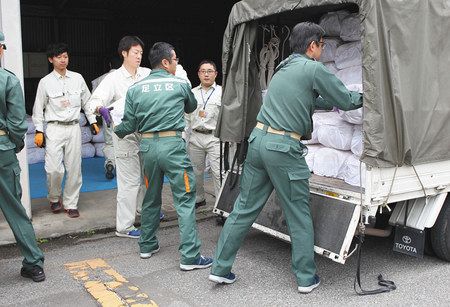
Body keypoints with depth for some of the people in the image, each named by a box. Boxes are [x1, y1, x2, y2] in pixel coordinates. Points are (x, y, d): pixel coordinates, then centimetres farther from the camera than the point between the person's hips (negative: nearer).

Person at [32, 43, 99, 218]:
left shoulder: (77, 78, 6)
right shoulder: (46, 82, 0)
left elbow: (86, 101, 14)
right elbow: (38, 108, 4)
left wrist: (93, 121, 10)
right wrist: (39, 131, 0)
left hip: (73, 128, 2)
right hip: (54, 129, -2)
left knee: (74, 168, 4)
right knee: (54, 169, -9)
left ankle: (71, 204, 17)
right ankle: (54, 199, 19)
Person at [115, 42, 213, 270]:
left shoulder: (135, 89, 7)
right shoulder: (180, 84, 2)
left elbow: (129, 124, 6)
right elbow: (191, 107, 21)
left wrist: (116, 131, 28)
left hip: (147, 146, 4)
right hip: (173, 145, -4)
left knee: (151, 197, 19)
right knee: (185, 199, -1)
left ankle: (147, 245, 32)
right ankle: (190, 256, -3)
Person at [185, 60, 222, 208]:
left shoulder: (222, 92, 3)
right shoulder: (192, 93, 13)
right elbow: (187, 117, 15)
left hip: (215, 137, -4)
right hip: (195, 137, 4)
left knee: (218, 172, -8)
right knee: (196, 171, 12)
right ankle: (199, 198, 30)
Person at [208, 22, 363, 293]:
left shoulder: (284, 67, 20)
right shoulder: (315, 69, -4)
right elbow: (346, 100, 3)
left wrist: (332, 103, 33)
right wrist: (364, 97, 21)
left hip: (258, 139, 8)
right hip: (283, 147, -7)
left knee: (244, 209, 12)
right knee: (299, 215, 6)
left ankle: (220, 268, 18)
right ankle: (306, 278, 18)